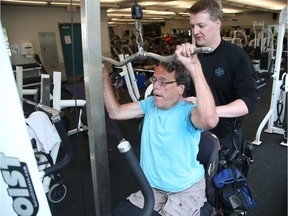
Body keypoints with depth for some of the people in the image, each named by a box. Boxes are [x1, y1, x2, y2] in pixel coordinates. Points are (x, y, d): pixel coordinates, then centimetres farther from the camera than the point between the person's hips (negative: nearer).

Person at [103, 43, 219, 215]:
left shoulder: (187, 112, -24)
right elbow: (115, 112, 2)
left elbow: (210, 120, -47)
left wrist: (194, 68, -54)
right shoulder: (151, 104, 0)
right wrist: (104, 77, -5)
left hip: (186, 191, -6)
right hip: (153, 187, 6)